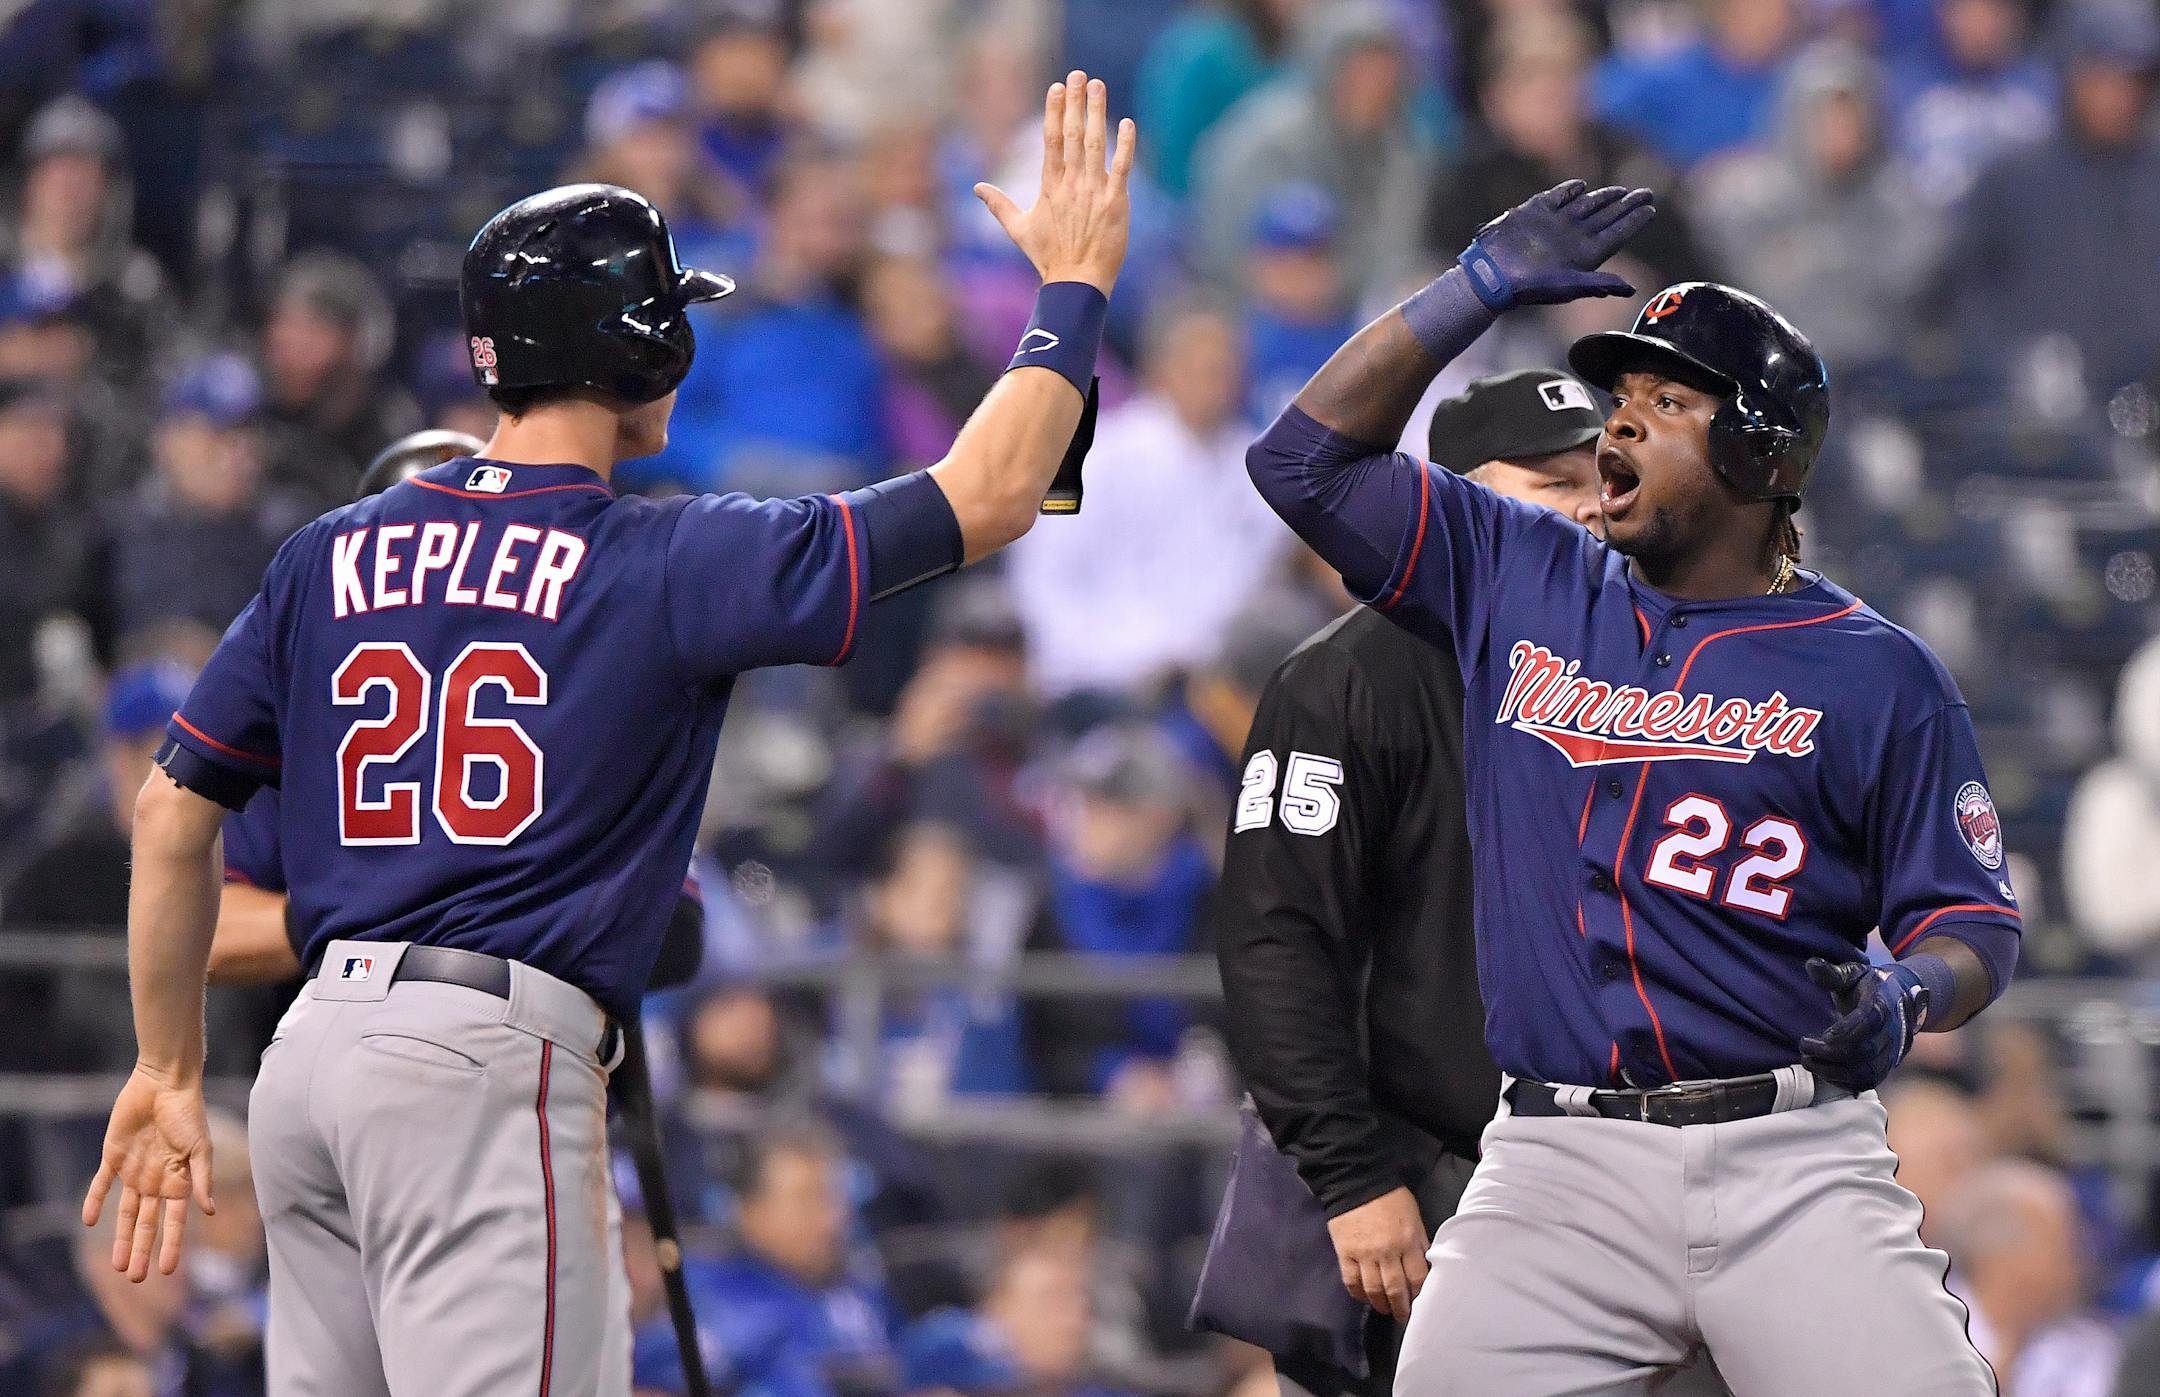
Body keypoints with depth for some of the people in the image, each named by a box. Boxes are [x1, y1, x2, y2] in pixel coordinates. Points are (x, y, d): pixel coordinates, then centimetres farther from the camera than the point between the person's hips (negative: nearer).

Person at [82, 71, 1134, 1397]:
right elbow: (987, 496, -1)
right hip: (491, 1051, -7)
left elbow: (174, 811, 13)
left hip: (315, 1043, 7)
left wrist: (169, 1070, 21)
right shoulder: (666, 561, -3)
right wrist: (1075, 287, 12)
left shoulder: (332, 556, 12)